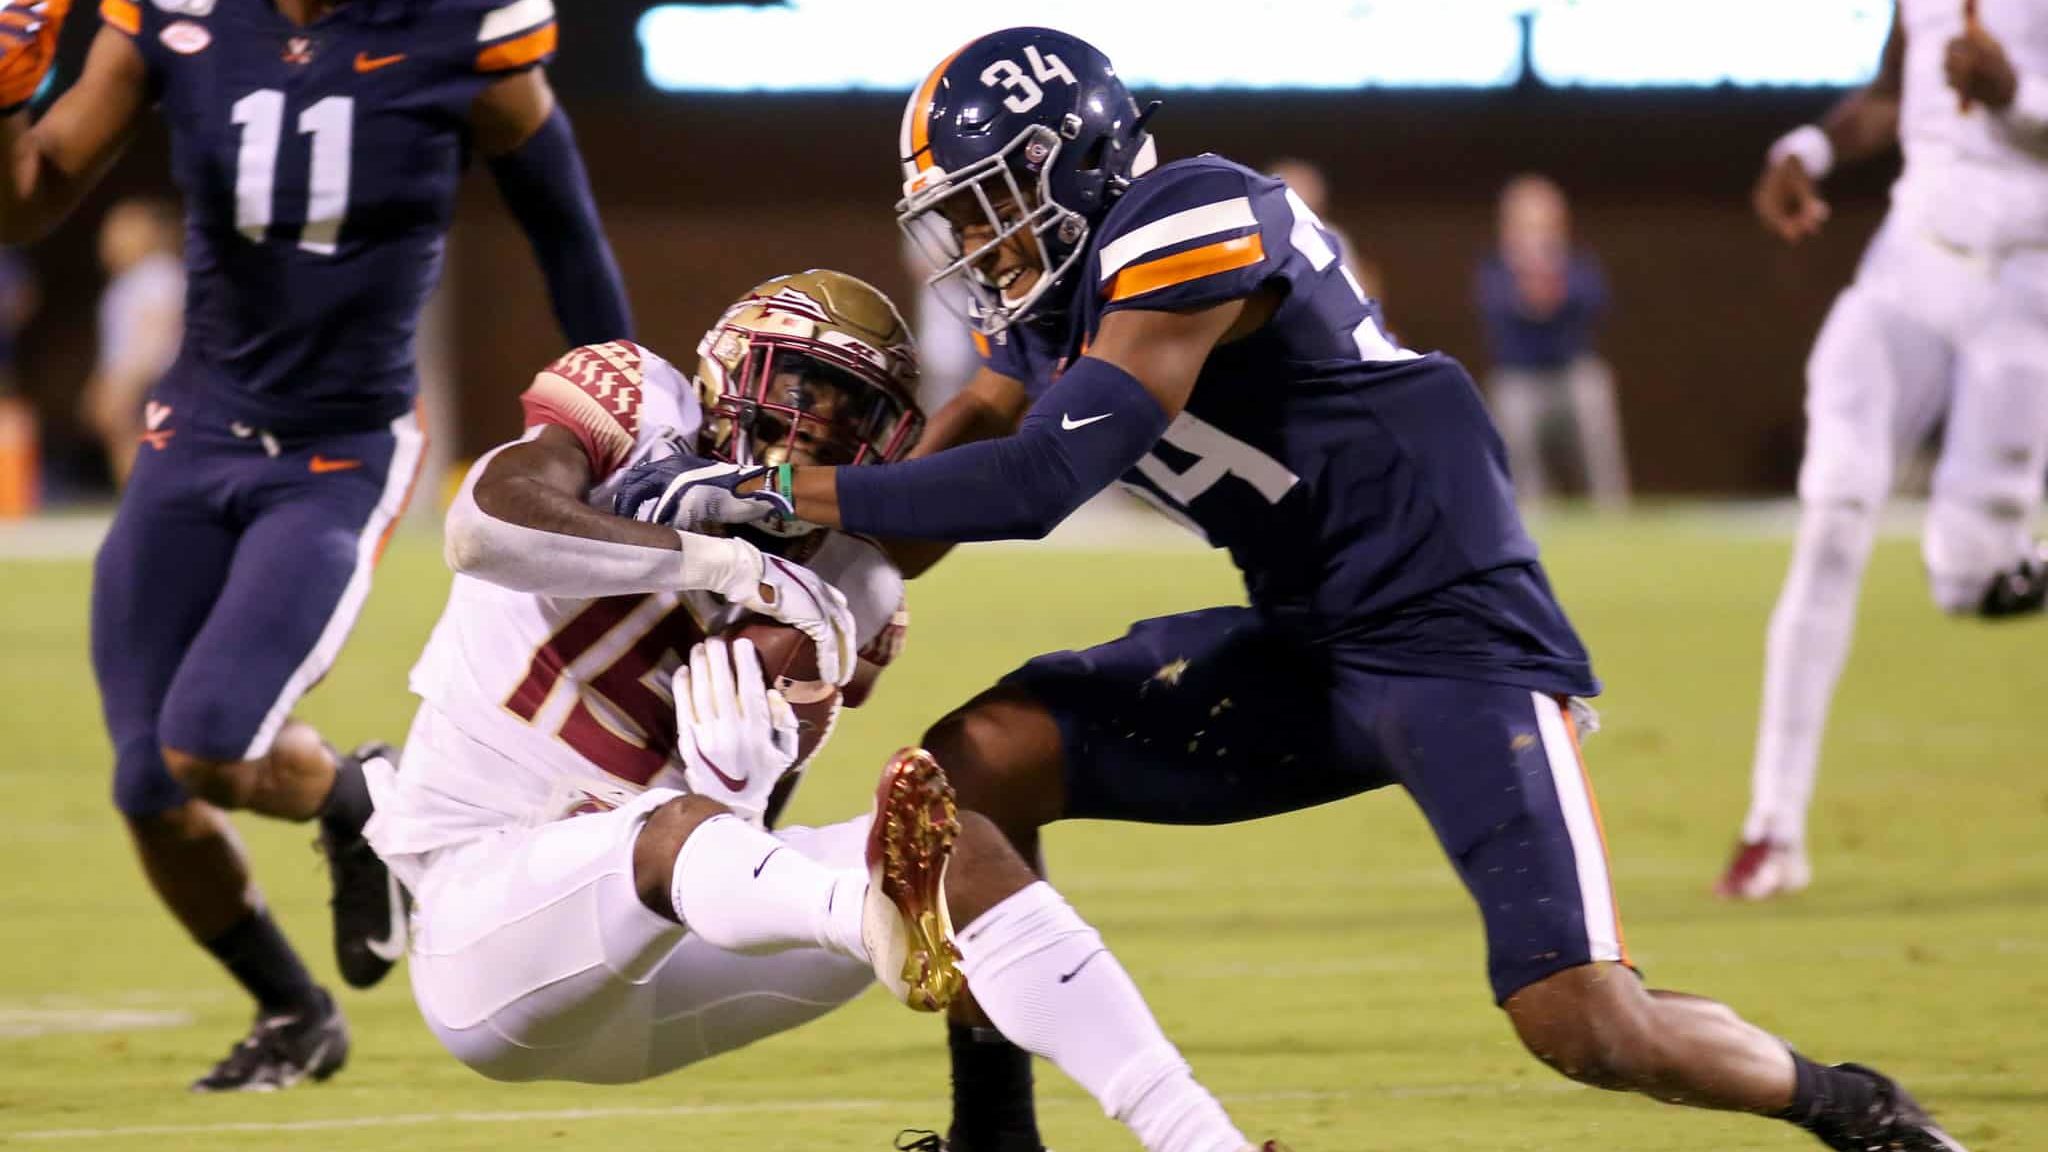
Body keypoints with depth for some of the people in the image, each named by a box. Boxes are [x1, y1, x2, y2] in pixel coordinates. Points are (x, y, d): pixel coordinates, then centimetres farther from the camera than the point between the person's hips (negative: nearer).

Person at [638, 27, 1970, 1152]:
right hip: (1306, 648, 9)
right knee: (973, 765, -2)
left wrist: (784, 490, -21)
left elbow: (1037, 485, -24)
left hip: (1455, 634, -9)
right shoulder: (1049, 299, 9)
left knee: (1585, 1026, -19)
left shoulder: (1191, 229, -20)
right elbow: (938, 479, 16)